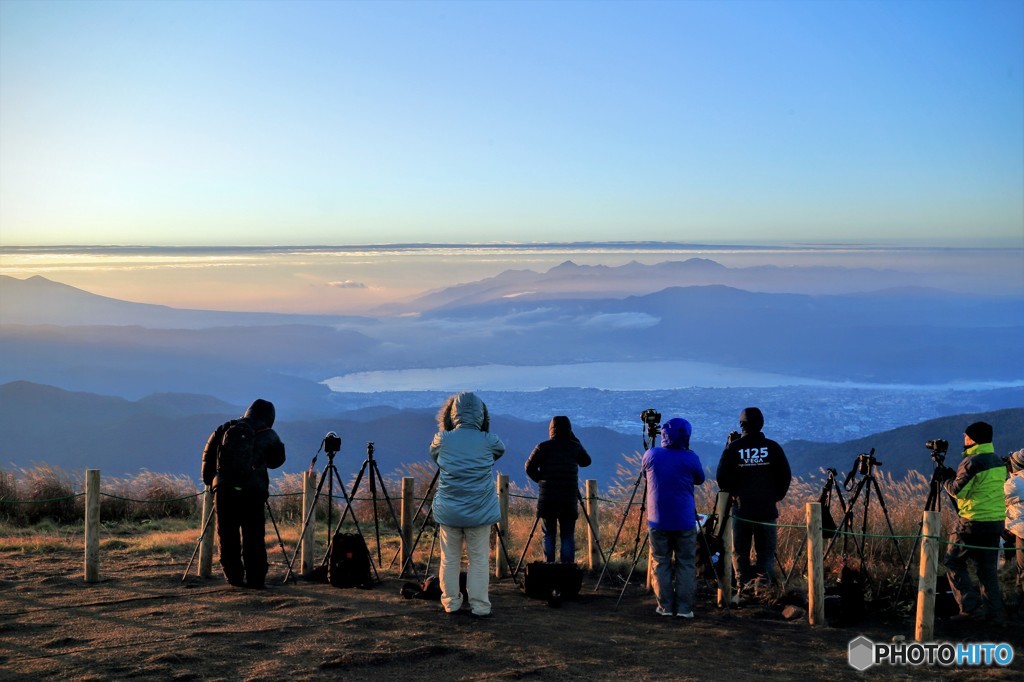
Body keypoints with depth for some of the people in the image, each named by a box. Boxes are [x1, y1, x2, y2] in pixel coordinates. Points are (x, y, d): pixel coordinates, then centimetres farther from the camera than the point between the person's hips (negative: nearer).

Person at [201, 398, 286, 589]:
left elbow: (208, 455, 11)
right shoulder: (268, 435, 2)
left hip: (224, 489, 2)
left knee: (227, 536, 10)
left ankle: (234, 577, 12)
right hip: (253, 492, -2)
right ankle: (255, 580, 4)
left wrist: (208, 480, 20)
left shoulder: (225, 429, 9)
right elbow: (277, 460, 13)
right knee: (254, 537, 4)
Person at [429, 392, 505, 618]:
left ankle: (451, 604, 17)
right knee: (479, 559, 5)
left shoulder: (442, 440, -4)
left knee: (450, 558, 11)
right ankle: (480, 606, 7)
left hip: (449, 510, 1)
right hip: (480, 511, -1)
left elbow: (433, 455, 17)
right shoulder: (488, 441, -5)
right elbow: (501, 450, 18)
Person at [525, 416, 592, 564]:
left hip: (547, 498, 0)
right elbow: (586, 461, 18)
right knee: (568, 535, 5)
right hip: (569, 499, 0)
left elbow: (529, 467, -4)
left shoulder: (543, 447, -2)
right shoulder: (575, 447, 0)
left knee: (548, 535, 8)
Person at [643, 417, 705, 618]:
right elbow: (699, 479, 9)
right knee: (686, 564, 6)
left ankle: (665, 607, 10)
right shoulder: (690, 458, -9)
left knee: (661, 564, 9)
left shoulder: (651, 455, -4)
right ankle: (684, 608, 5)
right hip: (684, 521, -1)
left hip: (658, 521, 1)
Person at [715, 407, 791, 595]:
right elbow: (786, 476, 3)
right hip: (767, 509, 0)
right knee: (766, 551, 8)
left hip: (741, 507, 0)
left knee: (740, 551, 10)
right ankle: (762, 583, -7)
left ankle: (745, 587, 2)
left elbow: (722, 478, -2)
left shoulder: (733, 448, -5)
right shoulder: (773, 447, -2)